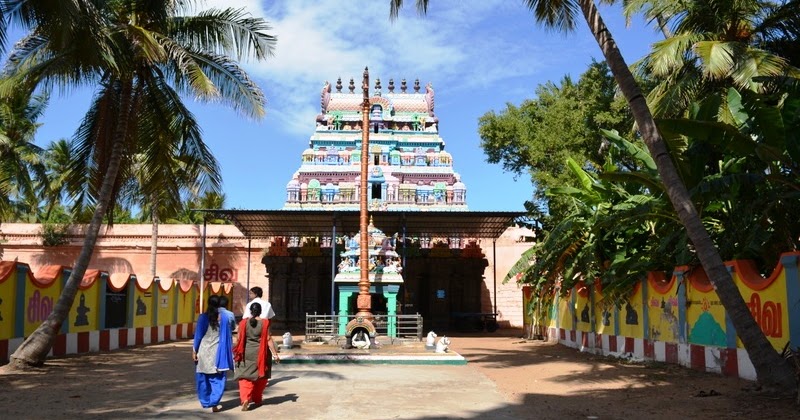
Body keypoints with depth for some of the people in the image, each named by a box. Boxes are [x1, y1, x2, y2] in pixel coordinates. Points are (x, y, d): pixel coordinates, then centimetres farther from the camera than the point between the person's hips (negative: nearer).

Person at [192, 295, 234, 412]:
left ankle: (205, 402, 25)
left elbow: (198, 335, -3)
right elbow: (228, 335, 1)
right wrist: (228, 351, 9)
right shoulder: (225, 317, -3)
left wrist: (194, 350, 5)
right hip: (218, 352, 0)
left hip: (204, 351, 0)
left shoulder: (203, 317, -5)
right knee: (217, 379, 4)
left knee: (203, 378, 16)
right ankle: (214, 403, -7)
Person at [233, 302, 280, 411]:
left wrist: (237, 353, 15)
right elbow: (268, 340, -9)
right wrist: (275, 354, -4)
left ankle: (245, 399, -16)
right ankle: (257, 400, 26)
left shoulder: (243, 323, -3)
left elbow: (239, 340, 1)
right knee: (260, 377, 16)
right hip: (260, 354, 0)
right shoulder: (264, 323, -8)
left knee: (245, 377, 4)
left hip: (246, 354, 1)